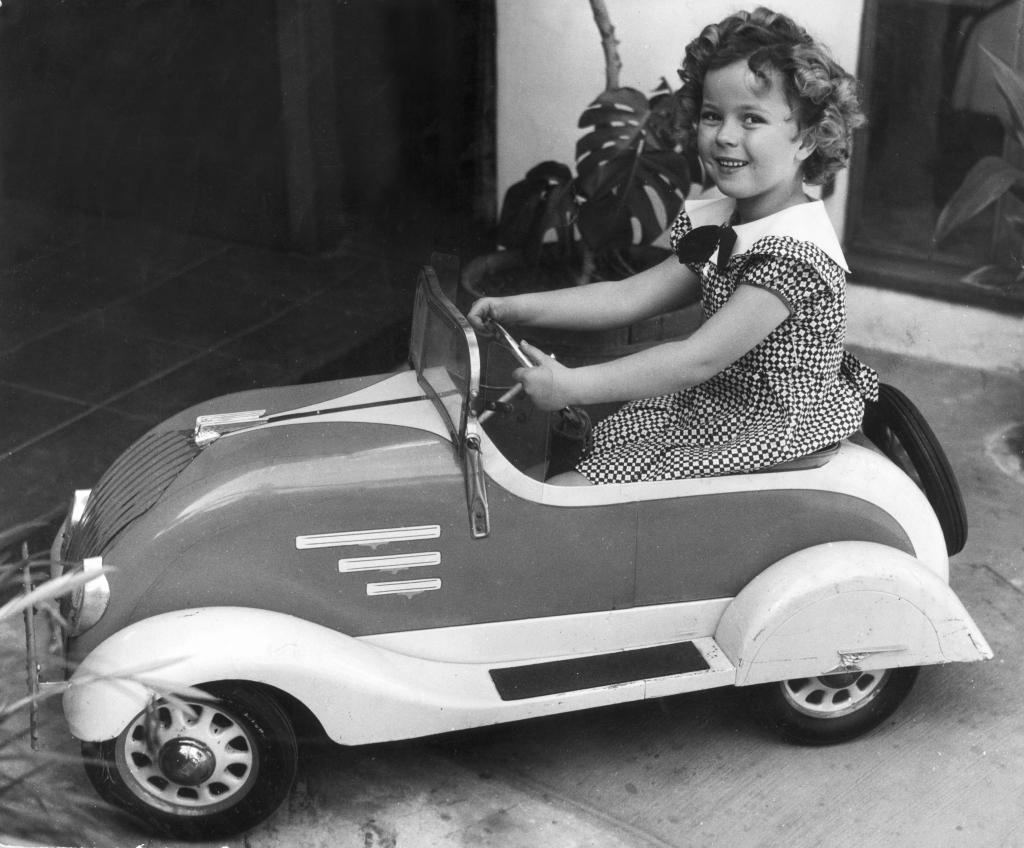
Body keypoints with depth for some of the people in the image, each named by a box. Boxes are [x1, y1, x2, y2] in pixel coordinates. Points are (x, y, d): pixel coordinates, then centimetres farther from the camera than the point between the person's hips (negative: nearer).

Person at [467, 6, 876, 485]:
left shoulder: (793, 252, -24)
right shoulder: (719, 223, 5)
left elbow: (700, 359, -28)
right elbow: (632, 295, 4)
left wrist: (571, 385, -29)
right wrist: (517, 309, -4)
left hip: (765, 441, -9)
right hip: (702, 410, 9)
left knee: (563, 493, -13)